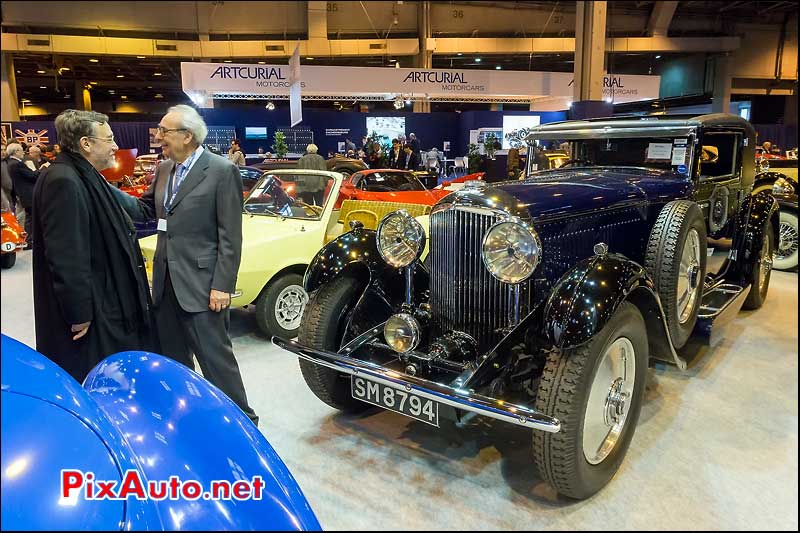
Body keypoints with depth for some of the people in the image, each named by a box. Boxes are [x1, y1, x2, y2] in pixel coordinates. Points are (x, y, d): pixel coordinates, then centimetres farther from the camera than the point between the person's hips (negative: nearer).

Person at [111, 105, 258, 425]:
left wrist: (222, 286, -17)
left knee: (215, 356, 0)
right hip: (166, 281, 8)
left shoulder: (222, 171, -11)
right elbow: (145, 210, 14)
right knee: (172, 357, 18)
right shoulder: (163, 170, 11)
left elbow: (230, 236, -14)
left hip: (201, 283, -7)